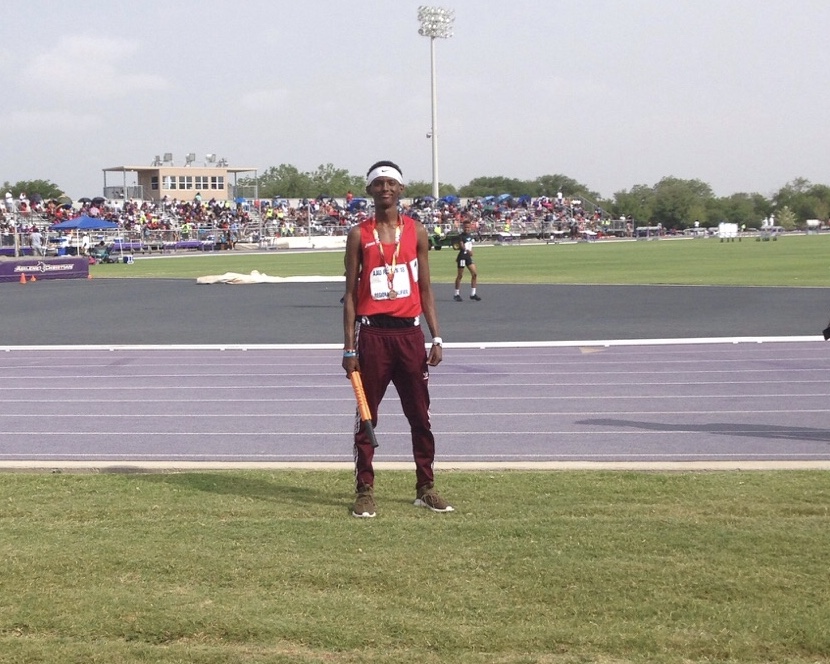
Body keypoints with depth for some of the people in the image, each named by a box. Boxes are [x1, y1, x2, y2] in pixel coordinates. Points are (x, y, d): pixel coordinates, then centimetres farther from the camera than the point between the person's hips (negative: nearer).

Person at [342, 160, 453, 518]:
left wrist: (436, 337, 2)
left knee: (420, 415, 7)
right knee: (367, 415, 3)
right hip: (372, 333, -2)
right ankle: (364, 491, 10)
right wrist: (349, 347, -5)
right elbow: (351, 292, 1)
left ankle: (425, 488, 17)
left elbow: (425, 288, 10)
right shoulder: (358, 234, 1)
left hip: (409, 331, 2)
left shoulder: (416, 231, 7)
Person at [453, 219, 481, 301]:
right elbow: (461, 246, -28)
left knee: (475, 274, 2)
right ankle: (457, 294, 10)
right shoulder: (461, 236, -13)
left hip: (468, 256, 7)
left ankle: (473, 294, 9)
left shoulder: (470, 235, 10)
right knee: (460, 276, 0)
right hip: (462, 256, -7)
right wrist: (468, 251, -44)